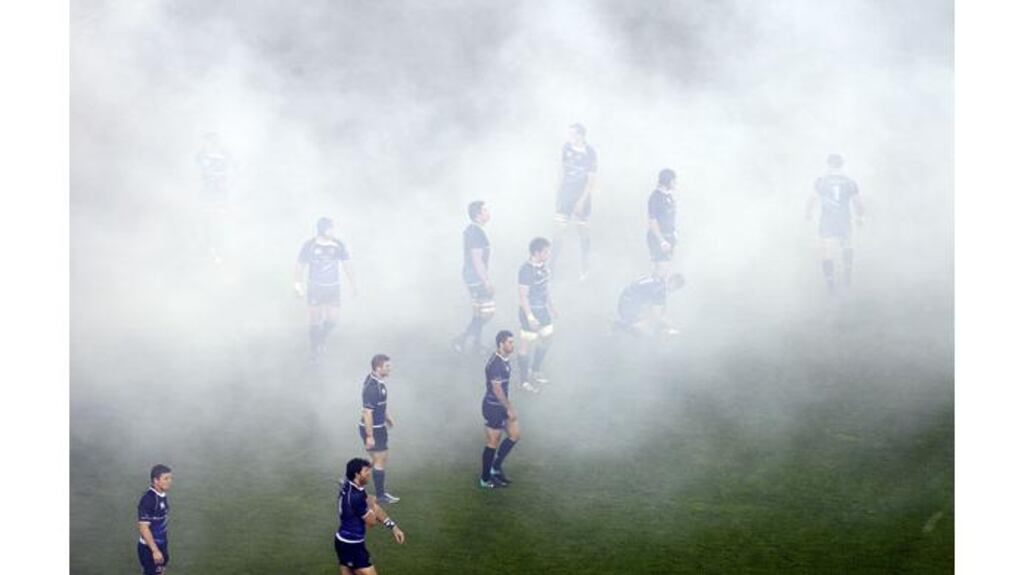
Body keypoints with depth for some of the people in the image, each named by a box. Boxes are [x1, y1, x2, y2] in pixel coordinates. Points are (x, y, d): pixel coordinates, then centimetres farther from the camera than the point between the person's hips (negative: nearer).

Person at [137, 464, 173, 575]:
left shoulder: (162, 495, 3)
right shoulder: (148, 499, -25)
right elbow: (143, 528, -26)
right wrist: (155, 550, -26)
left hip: (160, 545, 9)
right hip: (150, 548, -9)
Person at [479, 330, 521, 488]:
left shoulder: (506, 360, 4)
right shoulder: (495, 364, -26)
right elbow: (497, 389, -25)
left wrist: (509, 406, 21)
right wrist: (509, 409, -19)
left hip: (502, 405, 9)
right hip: (493, 407, -9)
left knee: (514, 435, 14)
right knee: (493, 443, 3)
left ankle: (496, 468, 28)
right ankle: (485, 479, 17)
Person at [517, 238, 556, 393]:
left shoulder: (542, 266, 1)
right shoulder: (526, 270, -25)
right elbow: (523, 296, -23)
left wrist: (550, 307, 20)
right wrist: (530, 318, -24)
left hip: (543, 310, 9)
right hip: (530, 311, -9)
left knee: (546, 340, 22)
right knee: (528, 345, 5)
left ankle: (535, 371, 42)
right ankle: (524, 380, 20)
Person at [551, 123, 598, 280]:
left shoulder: (590, 153, -13)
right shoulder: (566, 148, 0)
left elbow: (591, 179, -11)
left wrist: (582, 201, -15)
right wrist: (559, 194, 11)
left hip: (581, 197, -3)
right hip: (565, 196, 3)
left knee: (583, 233, 11)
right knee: (558, 232, 1)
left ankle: (585, 267, 28)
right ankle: (550, 266, 6)